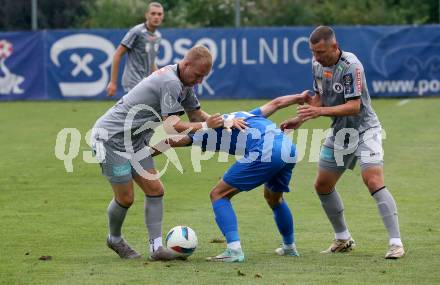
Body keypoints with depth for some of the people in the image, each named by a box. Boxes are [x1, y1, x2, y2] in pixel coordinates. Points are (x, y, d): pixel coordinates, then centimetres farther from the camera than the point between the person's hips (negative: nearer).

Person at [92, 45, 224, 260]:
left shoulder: (183, 81, 5)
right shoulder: (170, 82, -26)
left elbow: (195, 114, 14)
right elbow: (173, 125, -31)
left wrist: (220, 121, -1)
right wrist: (205, 126, -25)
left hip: (134, 140, 10)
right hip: (111, 136, -10)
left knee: (155, 190, -1)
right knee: (125, 198, -2)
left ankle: (156, 246, -2)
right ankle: (114, 238, 24)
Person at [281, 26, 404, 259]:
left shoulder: (350, 66, -24)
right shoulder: (317, 65, 1)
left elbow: (354, 106, -27)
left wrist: (321, 112, -34)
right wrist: (300, 119, 3)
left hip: (364, 130, -8)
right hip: (339, 133, 8)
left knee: (374, 183, -22)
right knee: (322, 186, 9)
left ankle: (396, 243, -21)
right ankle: (343, 239, 25)